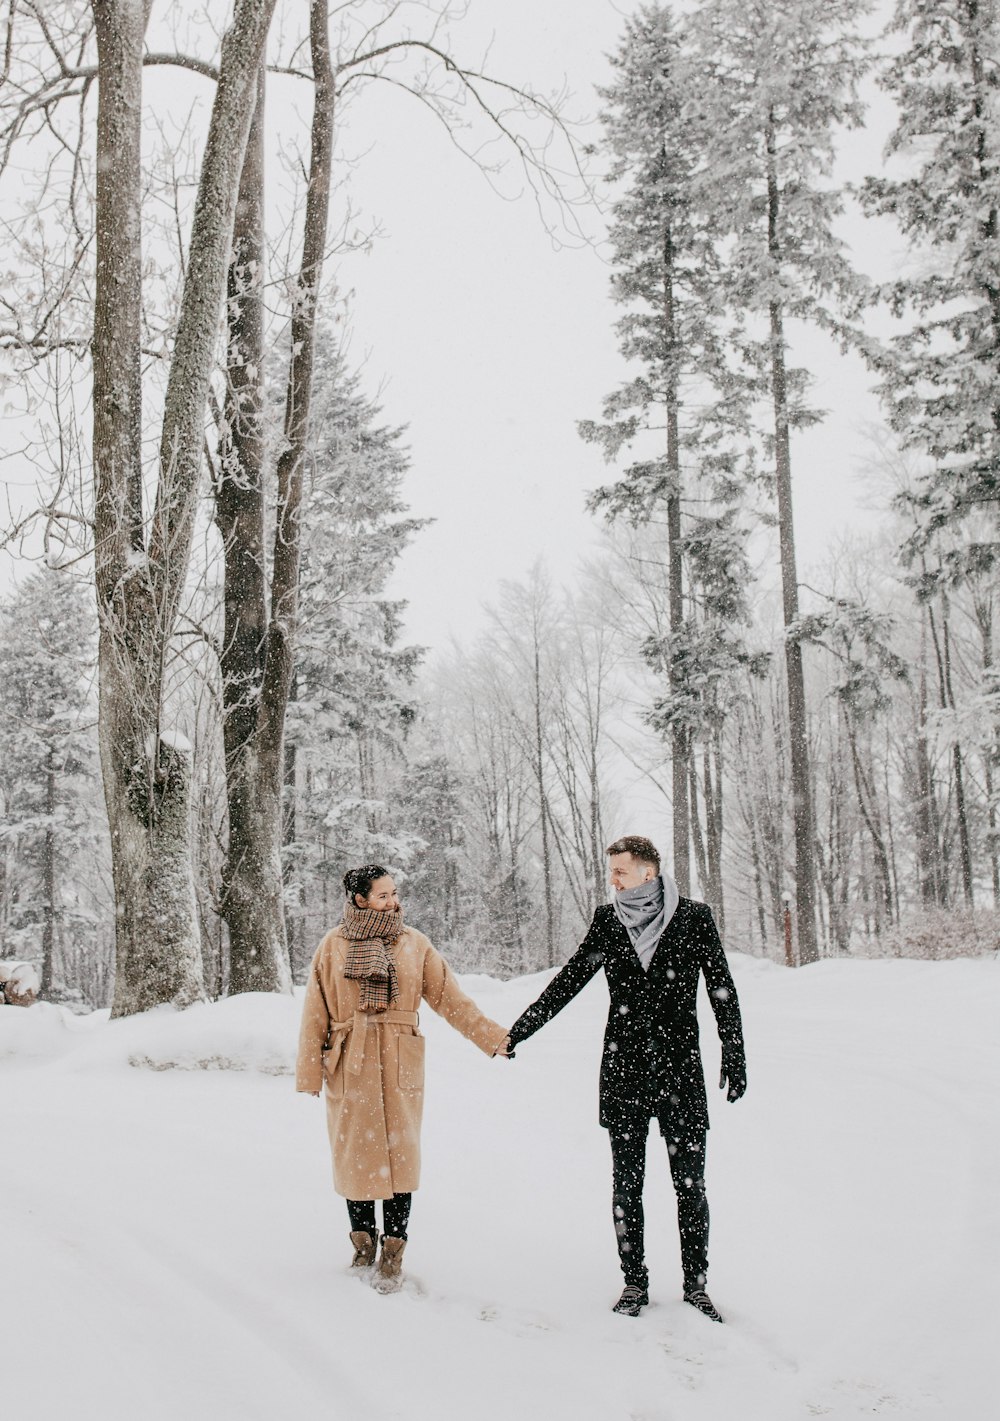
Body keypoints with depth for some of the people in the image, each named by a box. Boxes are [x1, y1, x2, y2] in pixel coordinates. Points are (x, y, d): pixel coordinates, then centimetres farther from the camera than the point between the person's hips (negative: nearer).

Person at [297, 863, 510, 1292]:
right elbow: (315, 1014, 3)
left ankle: (393, 1253, 11)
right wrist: (309, 1072, 0)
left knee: (399, 1154, -1)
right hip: (348, 1065, 0)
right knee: (355, 1153, 6)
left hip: (399, 1065, 0)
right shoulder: (333, 946, 1)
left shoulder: (414, 943, 4)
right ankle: (363, 1241, 26)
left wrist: (490, 1035, 0)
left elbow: (448, 996, 6)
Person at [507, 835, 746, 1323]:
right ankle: (634, 1281, 20)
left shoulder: (695, 918, -2)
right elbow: (570, 978, 9)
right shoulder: (608, 920, 5)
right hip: (624, 1069, 2)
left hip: (680, 1069, -2)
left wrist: (734, 1057, 0)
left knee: (690, 1182, 2)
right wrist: (519, 1030, 6)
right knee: (626, 1182, 7)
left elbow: (722, 991, 2)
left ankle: (696, 1284, 17)